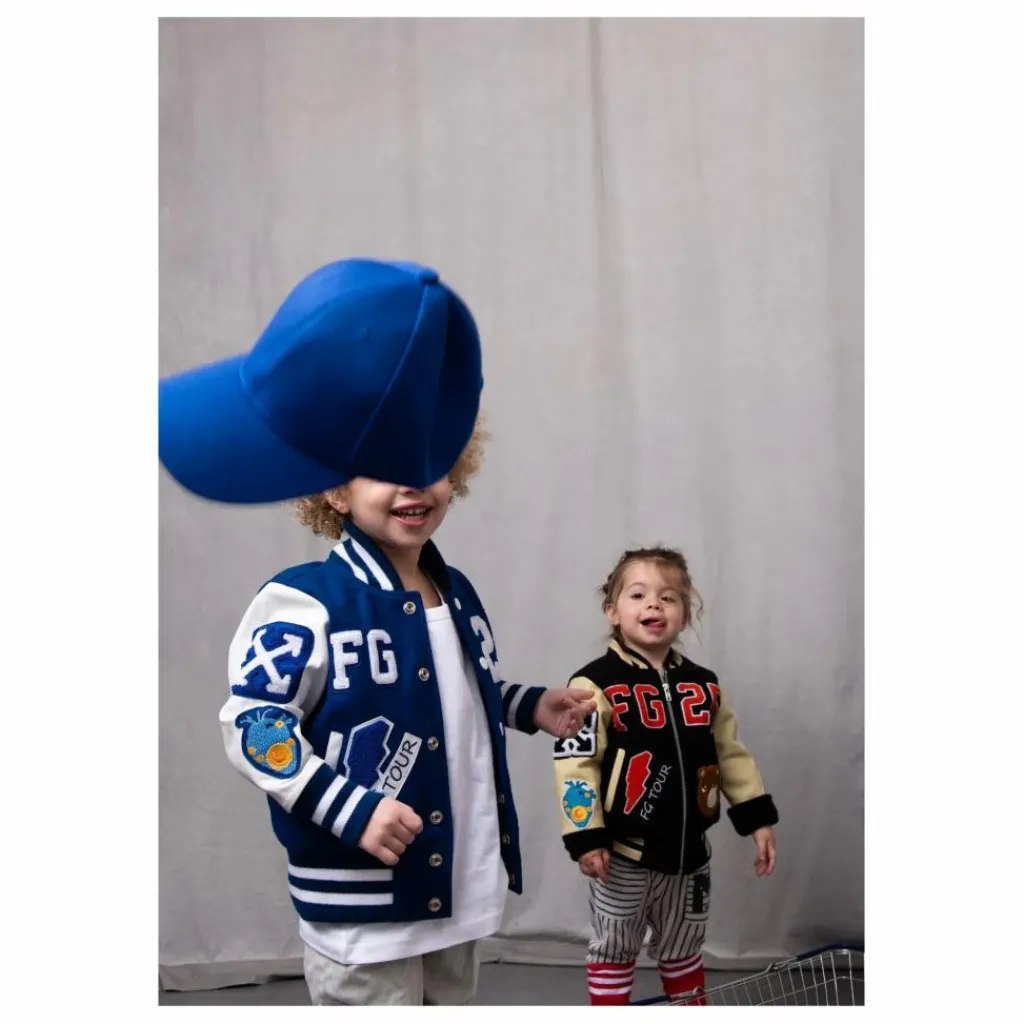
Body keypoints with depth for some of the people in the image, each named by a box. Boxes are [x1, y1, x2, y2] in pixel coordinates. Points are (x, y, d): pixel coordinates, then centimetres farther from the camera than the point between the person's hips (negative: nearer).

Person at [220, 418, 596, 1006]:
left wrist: (534, 707, 9)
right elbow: (252, 726, -17)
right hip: (363, 901, -7)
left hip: (459, 883, 8)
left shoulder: (457, 593, 10)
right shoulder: (307, 601, -16)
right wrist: (351, 810, -24)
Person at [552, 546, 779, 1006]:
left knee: (684, 950, 22)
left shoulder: (703, 685, 4)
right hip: (624, 852, -5)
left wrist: (758, 818, 8)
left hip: (689, 850, 5)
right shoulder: (596, 684, -15)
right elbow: (575, 763, -17)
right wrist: (586, 837, -20)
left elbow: (730, 754, 11)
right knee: (614, 952, 11)